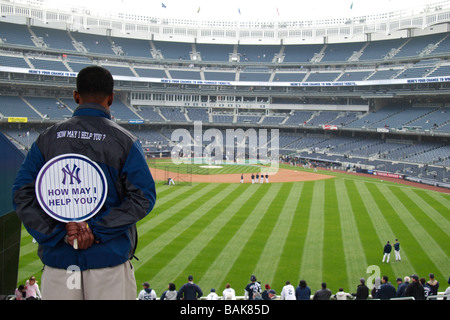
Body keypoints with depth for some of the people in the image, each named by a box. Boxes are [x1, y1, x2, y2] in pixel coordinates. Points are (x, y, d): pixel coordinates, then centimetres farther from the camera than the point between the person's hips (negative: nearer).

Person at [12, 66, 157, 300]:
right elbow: (143, 197, -13)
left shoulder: (46, 139, 3)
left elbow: (22, 195, -3)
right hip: (110, 257, -2)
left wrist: (60, 234, -9)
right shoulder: (125, 141, -5)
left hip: (58, 256, 3)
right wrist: (98, 230, -14)